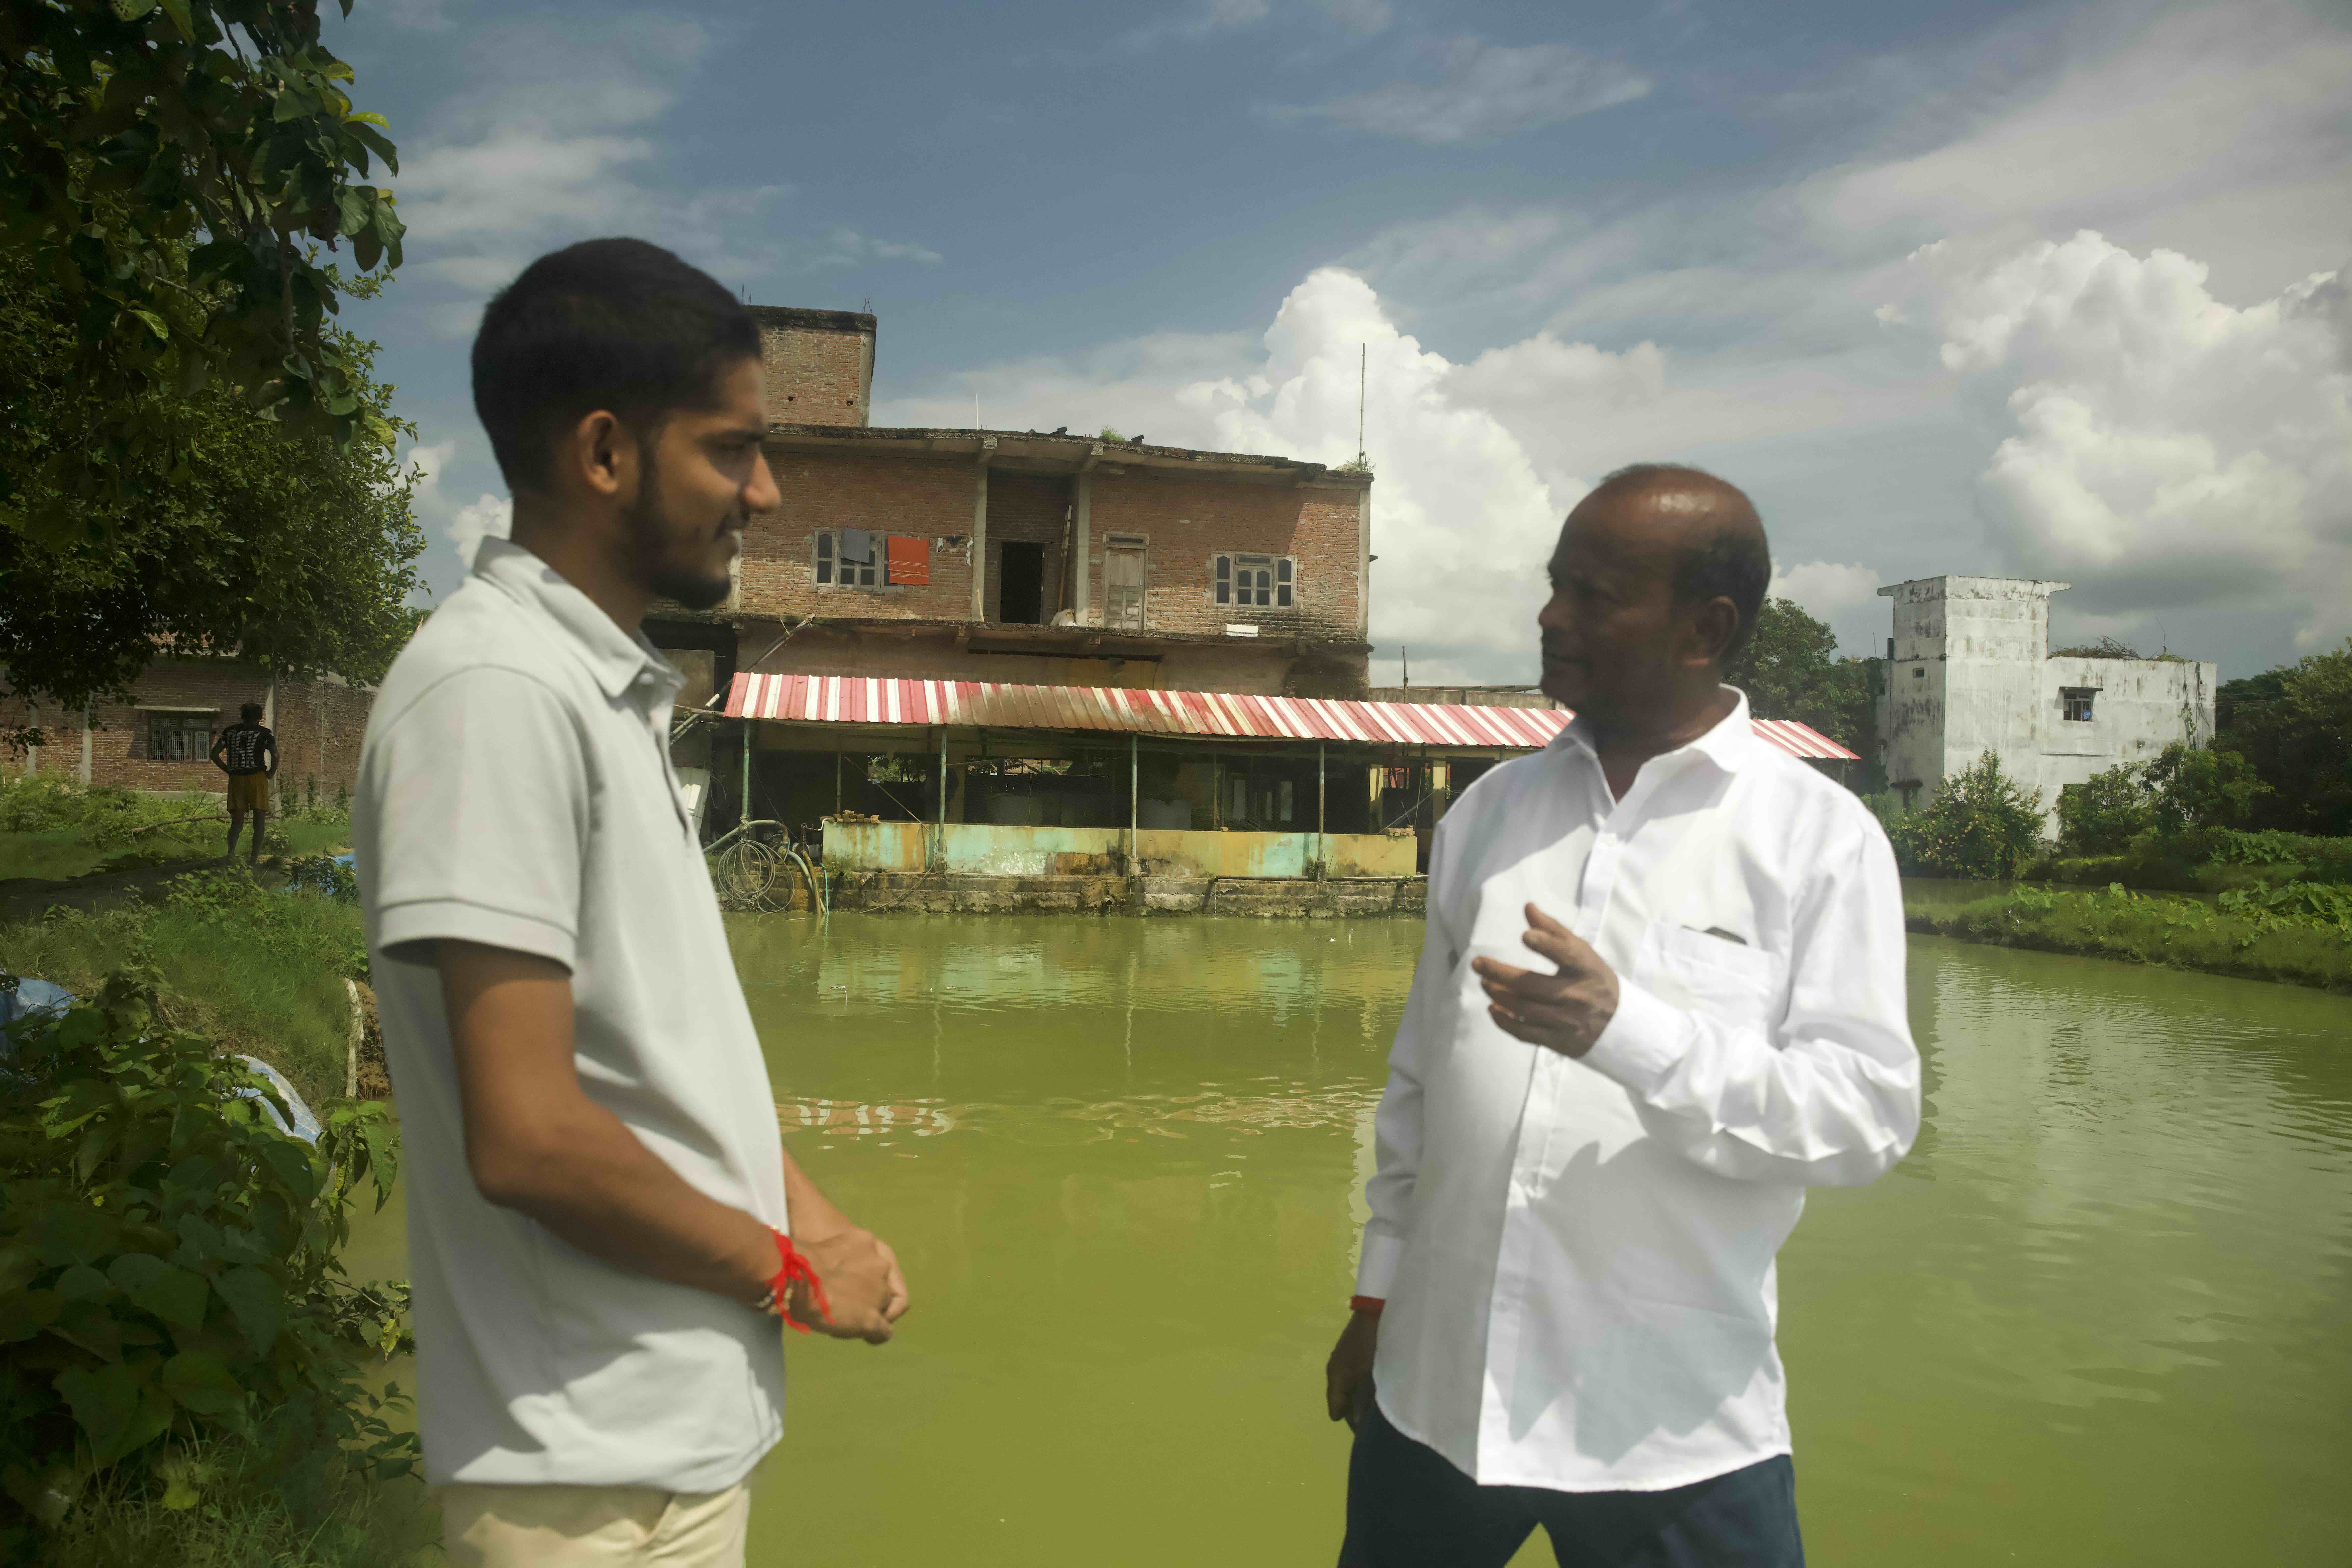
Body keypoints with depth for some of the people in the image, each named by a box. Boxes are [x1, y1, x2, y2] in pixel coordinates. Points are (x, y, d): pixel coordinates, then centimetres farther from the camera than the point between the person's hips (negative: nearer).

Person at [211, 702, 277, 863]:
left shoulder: (230, 732, 12)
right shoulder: (263, 733, 1)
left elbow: (214, 755, 9)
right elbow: (275, 754, -12)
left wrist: (228, 770, 14)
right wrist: (272, 772, 1)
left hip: (236, 780, 3)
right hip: (257, 778, -3)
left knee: (237, 823, 5)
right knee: (259, 822, 5)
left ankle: (231, 852, -20)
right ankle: (255, 858, -2)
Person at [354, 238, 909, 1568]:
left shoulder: (615, 690, 9)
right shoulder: (496, 688, -20)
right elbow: (529, 1136, -25)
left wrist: (805, 1206, 2)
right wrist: (788, 1272, -12)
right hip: (600, 1459, -8)